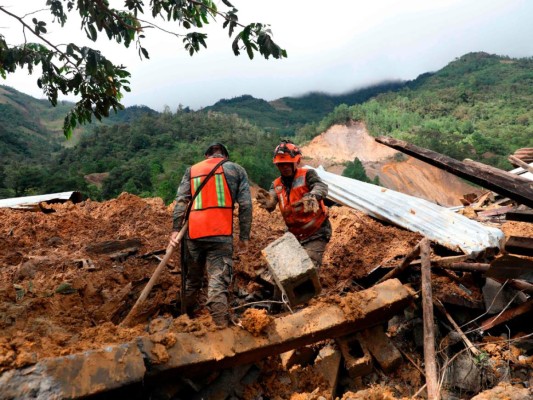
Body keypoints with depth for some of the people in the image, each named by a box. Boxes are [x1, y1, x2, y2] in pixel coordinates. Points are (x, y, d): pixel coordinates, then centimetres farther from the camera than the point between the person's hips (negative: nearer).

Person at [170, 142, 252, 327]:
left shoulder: (191, 170, 17)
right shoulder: (237, 169, 13)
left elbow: (181, 200, 3)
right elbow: (246, 204, 3)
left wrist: (175, 229, -1)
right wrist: (244, 236, 5)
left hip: (193, 233, 3)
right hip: (221, 234, -3)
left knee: (193, 278, 19)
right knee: (219, 281, -8)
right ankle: (221, 326, -17)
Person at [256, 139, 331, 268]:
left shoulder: (307, 175, -10)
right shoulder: (276, 185, 4)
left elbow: (321, 187, -32)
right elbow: (271, 200, -17)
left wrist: (312, 197, -56)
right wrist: (267, 203, -44)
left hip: (316, 234, -6)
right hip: (295, 236, 6)